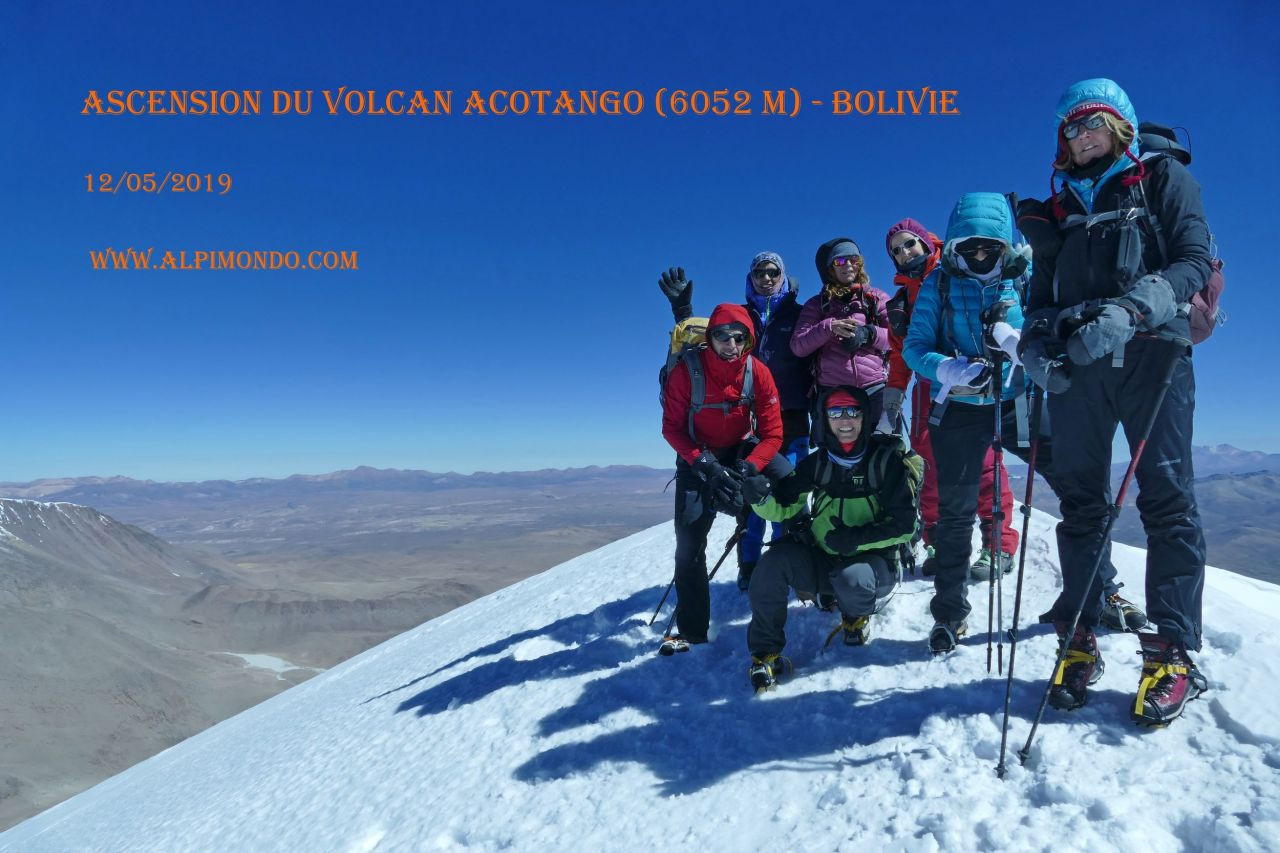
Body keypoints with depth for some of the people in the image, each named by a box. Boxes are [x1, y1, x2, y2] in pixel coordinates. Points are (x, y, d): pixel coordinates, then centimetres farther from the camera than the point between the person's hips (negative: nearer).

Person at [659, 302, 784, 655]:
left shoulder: (759, 373, -16)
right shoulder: (687, 370, -19)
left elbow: (772, 433, -14)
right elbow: (672, 427, -15)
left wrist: (746, 469, -29)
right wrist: (705, 464, -27)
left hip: (744, 453, 2)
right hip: (698, 458, -2)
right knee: (689, 546, -7)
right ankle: (690, 628, 9)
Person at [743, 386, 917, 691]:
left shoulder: (887, 460, -9)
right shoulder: (817, 462, 1)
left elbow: (904, 525, -11)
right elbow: (782, 508, 0)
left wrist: (856, 538, -24)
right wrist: (759, 497, -23)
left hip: (872, 559, -3)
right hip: (822, 560, 3)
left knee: (852, 581, -36)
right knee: (773, 561, -24)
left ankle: (856, 617, 4)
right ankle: (766, 653, -10)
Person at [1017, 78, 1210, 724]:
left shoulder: (1163, 179, 12)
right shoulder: (1059, 207, 22)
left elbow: (1194, 260, -2)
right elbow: (1042, 293, 19)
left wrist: (1129, 311, -21)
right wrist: (1037, 343, -2)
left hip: (1149, 354, -3)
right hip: (1076, 364, 3)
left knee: (1166, 499, -7)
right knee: (1081, 503, 2)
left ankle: (1172, 655, -2)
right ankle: (1079, 642, 7)